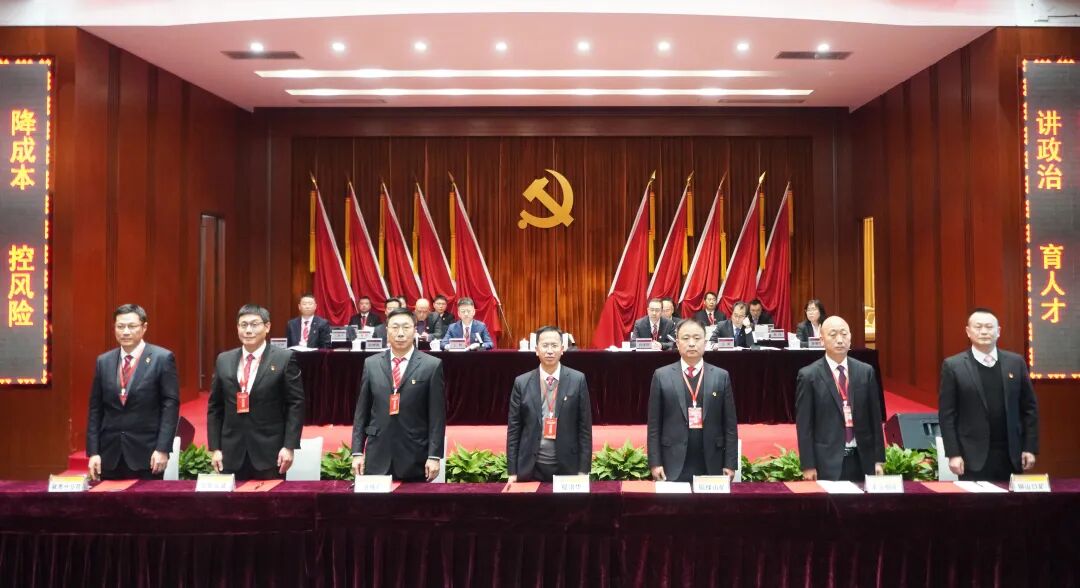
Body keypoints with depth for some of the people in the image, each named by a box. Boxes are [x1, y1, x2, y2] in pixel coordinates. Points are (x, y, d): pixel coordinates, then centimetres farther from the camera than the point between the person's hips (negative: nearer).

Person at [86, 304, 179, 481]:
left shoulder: (162, 358, -4)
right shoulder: (103, 361, 9)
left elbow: (170, 405, -7)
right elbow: (95, 409, 10)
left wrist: (163, 449, -12)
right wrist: (93, 452, 3)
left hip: (147, 453, -4)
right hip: (110, 454, 4)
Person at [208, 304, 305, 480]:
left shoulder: (284, 359, -4)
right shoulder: (224, 360, 8)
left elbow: (296, 404, -6)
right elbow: (214, 407, 11)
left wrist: (289, 446, -11)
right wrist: (215, 448, 4)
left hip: (270, 452, -3)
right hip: (231, 453, 3)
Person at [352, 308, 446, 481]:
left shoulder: (432, 365, -2)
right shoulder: (371, 364, 7)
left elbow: (437, 415, -4)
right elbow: (361, 411, 8)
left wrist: (434, 456, -8)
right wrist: (357, 452, 3)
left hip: (415, 458, -2)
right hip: (377, 457, 2)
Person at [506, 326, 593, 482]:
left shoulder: (577, 380, -2)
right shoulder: (522, 382, 1)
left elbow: (585, 427, -1)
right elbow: (513, 429, 2)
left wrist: (583, 470, -4)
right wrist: (512, 472, -1)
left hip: (567, 467, 0)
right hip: (531, 468, 1)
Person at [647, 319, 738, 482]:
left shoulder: (721, 376, 5)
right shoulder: (662, 376, 2)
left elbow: (730, 425, 4)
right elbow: (654, 424, 1)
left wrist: (730, 464, 0)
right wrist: (655, 463, -4)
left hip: (711, 466, 1)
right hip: (673, 466, -1)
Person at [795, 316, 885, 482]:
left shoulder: (866, 371, 6)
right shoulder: (809, 375, -5)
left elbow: (875, 416, 8)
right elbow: (804, 424, -5)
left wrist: (879, 459, 6)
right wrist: (808, 465, -8)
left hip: (863, 459, 3)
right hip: (827, 460, -3)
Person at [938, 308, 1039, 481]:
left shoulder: (1016, 362, 6)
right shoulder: (953, 366, -4)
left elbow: (1029, 407, 9)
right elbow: (946, 414, -5)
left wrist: (1030, 448, 4)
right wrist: (953, 453, -10)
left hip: (1011, 454, 3)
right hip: (974, 457, -3)